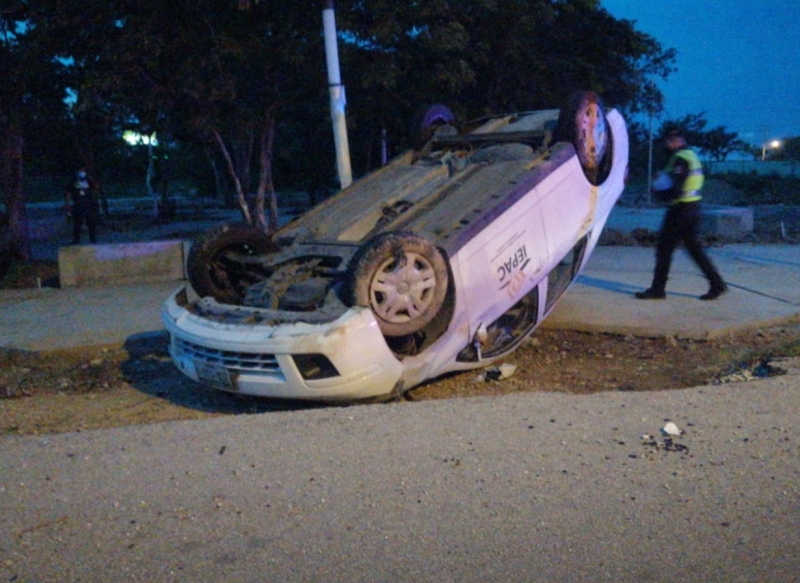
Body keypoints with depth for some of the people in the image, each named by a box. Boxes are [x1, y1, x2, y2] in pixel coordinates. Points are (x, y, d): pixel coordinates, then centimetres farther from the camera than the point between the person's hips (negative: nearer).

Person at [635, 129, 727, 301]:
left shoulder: (680, 159, -16)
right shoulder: (692, 155, 16)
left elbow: (675, 190, -22)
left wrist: (660, 193, -4)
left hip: (680, 209, -10)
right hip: (693, 207, 10)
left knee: (664, 248, -2)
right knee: (694, 248, 14)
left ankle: (657, 289, 3)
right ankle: (717, 284, 12)